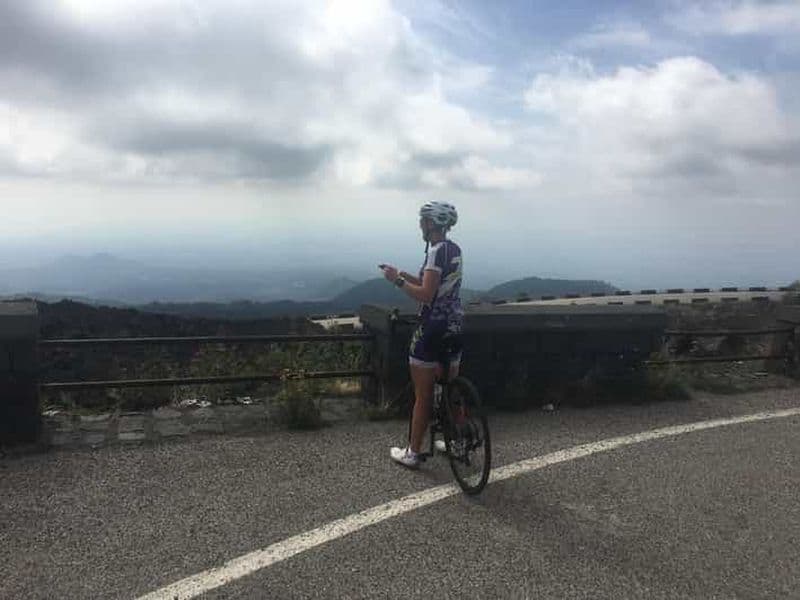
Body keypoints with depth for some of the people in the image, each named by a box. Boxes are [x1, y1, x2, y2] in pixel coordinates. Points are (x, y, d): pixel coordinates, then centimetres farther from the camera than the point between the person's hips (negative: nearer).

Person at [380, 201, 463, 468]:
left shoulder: (437, 251, -17)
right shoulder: (455, 249, 10)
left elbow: (426, 295, -24)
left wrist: (398, 280, -14)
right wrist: (405, 275, 10)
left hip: (433, 328, -9)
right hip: (454, 327, 9)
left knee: (423, 396, 1)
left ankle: (412, 453, 12)